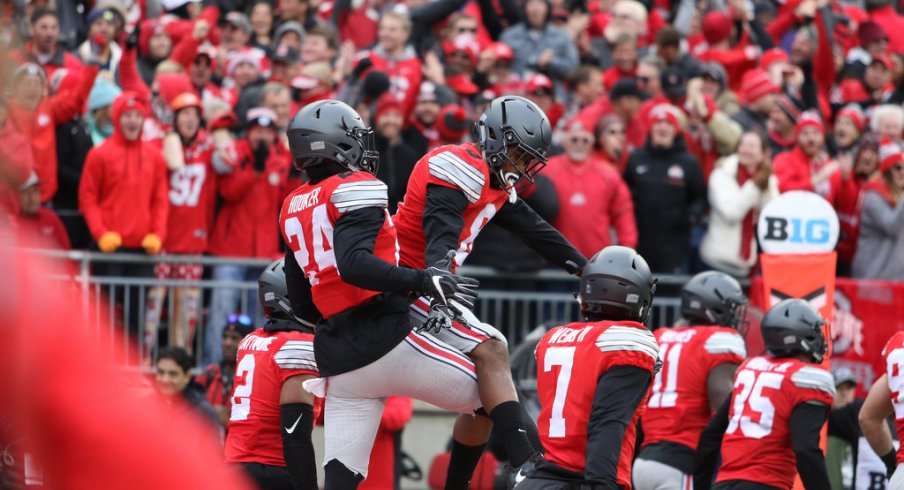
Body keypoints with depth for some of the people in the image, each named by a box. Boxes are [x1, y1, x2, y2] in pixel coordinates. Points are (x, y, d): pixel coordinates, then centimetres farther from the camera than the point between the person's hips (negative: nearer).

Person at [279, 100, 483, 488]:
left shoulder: (292, 208, 16)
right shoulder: (356, 189, -6)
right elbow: (353, 264, -23)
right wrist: (423, 281, -23)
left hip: (336, 354, 7)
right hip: (386, 341, -7)